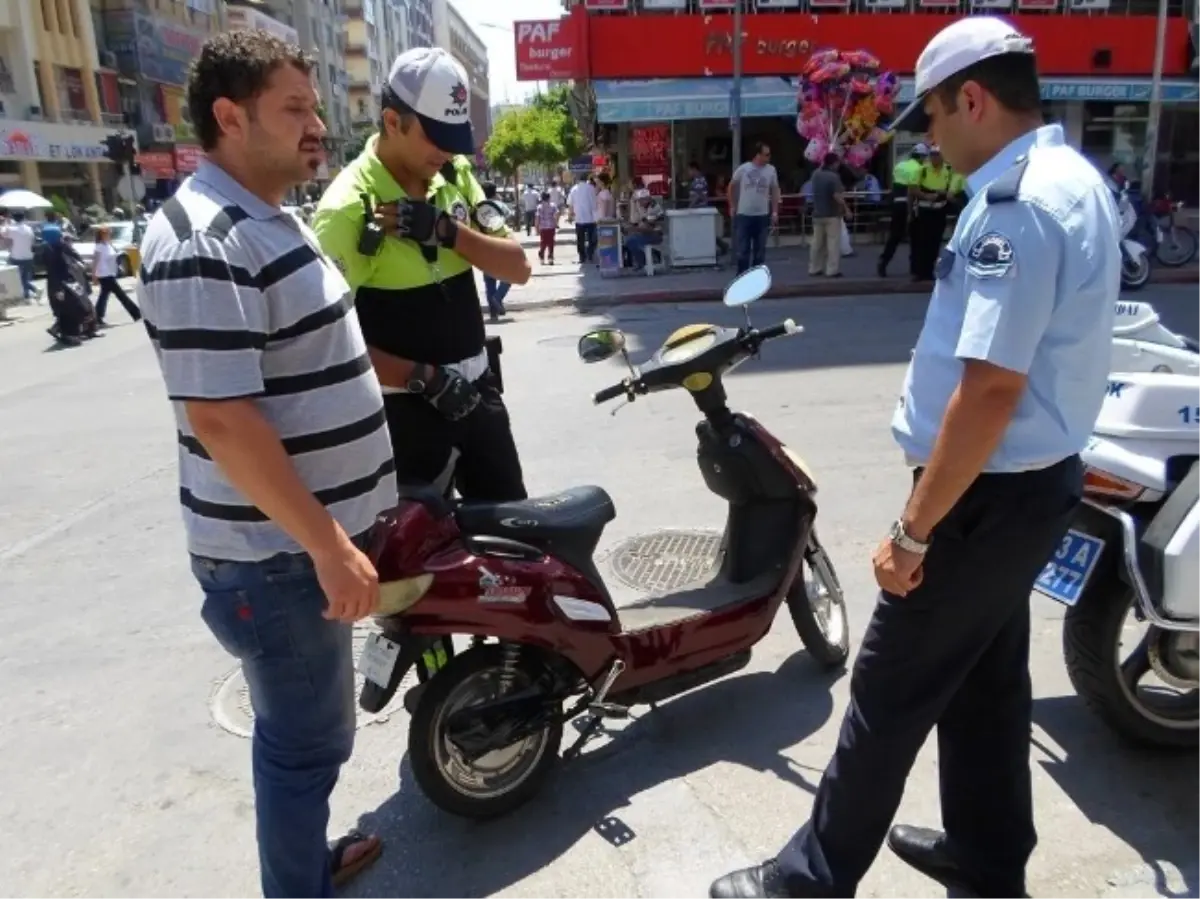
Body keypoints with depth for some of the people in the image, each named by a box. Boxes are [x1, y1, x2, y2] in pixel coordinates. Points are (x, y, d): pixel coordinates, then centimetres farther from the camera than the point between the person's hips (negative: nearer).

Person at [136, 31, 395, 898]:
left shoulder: (267, 218, 11)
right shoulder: (205, 241, -22)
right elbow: (221, 420, -27)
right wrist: (329, 546, -24)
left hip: (306, 534, 10)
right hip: (276, 555, -10)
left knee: (307, 729, 24)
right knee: (308, 740, 6)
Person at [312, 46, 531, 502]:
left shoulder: (455, 175, 4)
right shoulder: (348, 207, -18)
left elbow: (518, 267, -1)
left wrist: (446, 230, -16)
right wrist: (424, 378, -24)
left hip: (476, 387, 7)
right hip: (406, 406, -6)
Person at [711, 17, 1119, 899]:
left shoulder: (1015, 202, -22)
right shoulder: (1075, 180, 11)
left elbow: (990, 390, -27)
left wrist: (912, 529, -21)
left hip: (989, 495, -10)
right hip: (1033, 480, 10)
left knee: (891, 692, 1)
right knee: (986, 679, 21)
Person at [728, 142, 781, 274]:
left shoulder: (771, 170, -2)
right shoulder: (743, 169, -7)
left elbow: (775, 191, 6)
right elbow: (732, 186, 7)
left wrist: (775, 211, 1)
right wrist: (732, 206, 6)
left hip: (762, 215, 2)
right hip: (743, 214, -2)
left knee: (760, 249, 8)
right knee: (743, 249, 2)